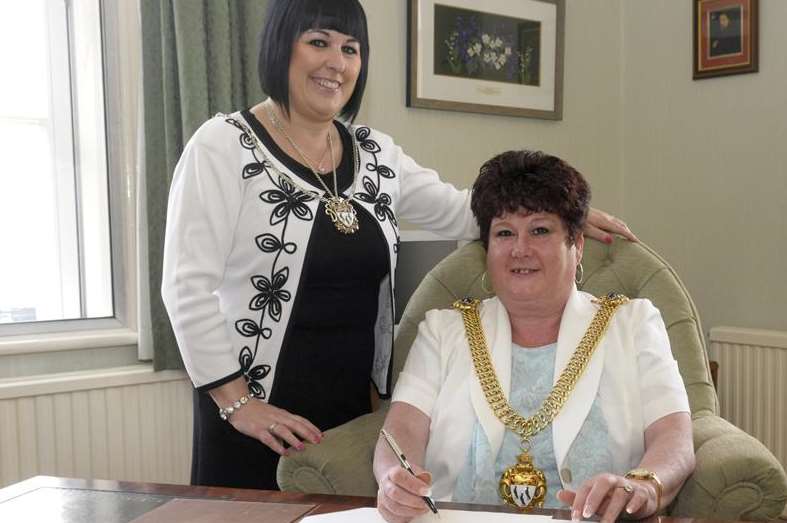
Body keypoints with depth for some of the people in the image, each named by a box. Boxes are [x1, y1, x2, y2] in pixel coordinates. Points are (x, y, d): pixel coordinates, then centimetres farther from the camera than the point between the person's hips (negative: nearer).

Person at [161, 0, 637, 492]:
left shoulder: (376, 152, 8)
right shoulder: (223, 146, -9)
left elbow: (458, 211, 15)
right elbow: (188, 287, -13)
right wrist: (236, 401, -16)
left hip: (358, 401, 5)